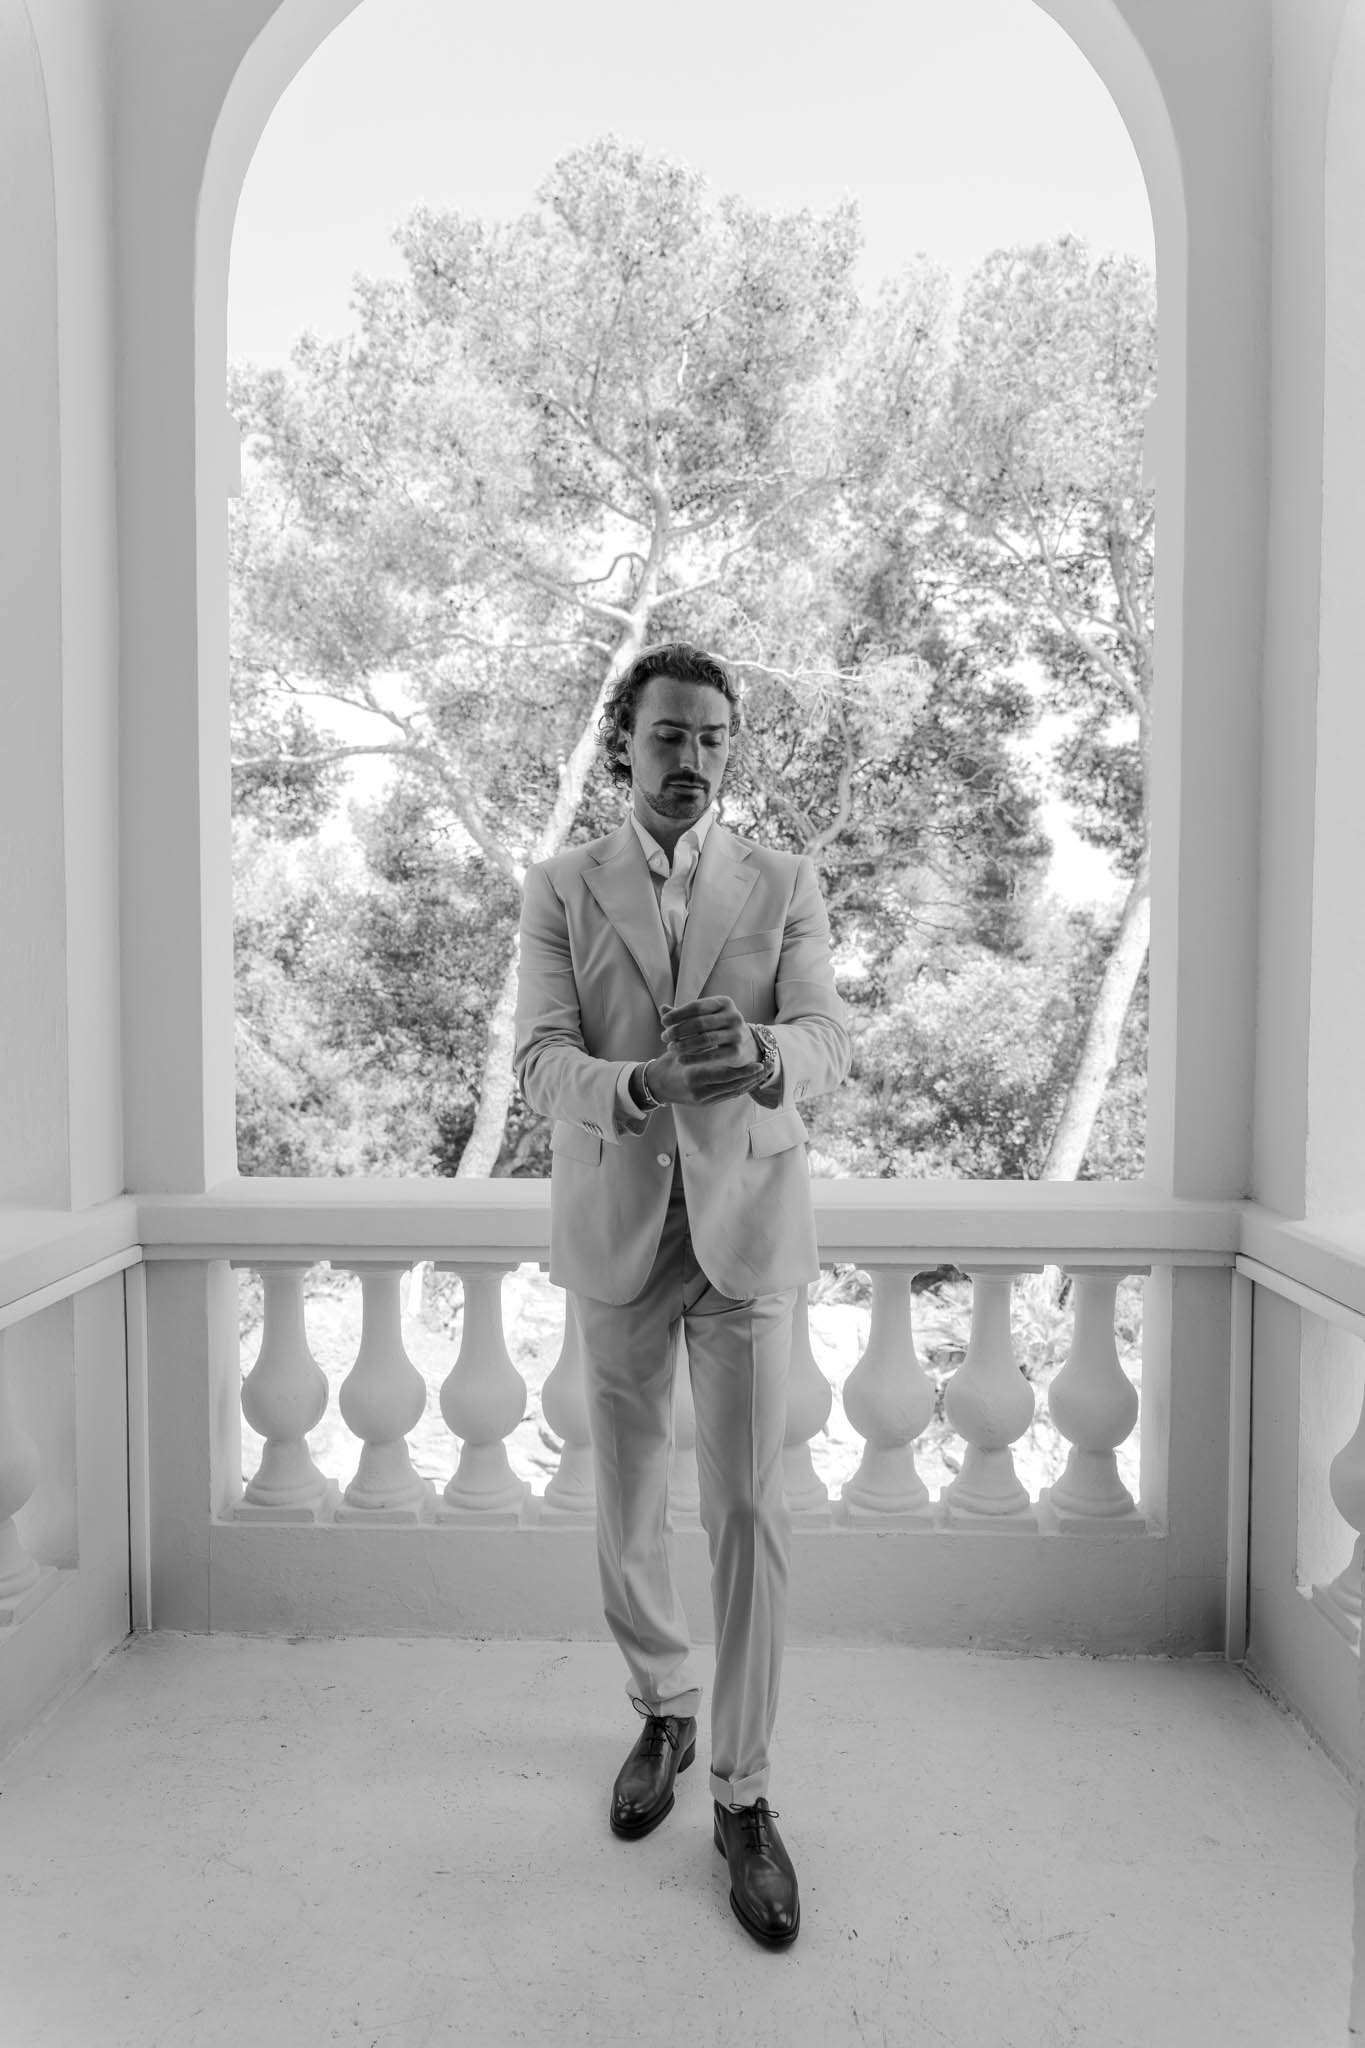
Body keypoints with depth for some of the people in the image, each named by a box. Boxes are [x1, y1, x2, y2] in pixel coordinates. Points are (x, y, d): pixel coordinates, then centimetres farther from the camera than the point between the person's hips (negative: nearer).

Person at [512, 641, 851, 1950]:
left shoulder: (783, 886, 2)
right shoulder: (560, 892, 1)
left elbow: (826, 1041, -11)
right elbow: (541, 1064, -10)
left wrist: (758, 1052, -35)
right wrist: (643, 1085, -33)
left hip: (746, 1227, 0)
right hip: (615, 1231, 1)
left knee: (748, 1511, 1)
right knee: (627, 1509, 14)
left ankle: (741, 1795, 19)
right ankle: (662, 1714, 40)